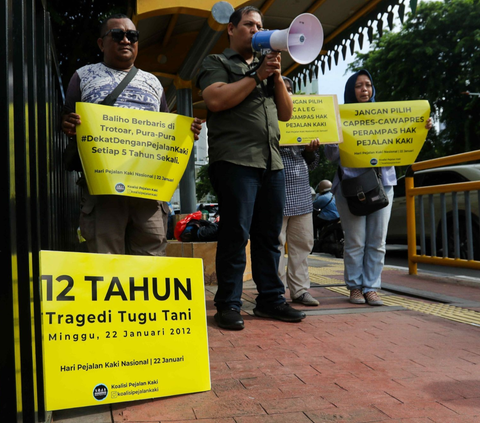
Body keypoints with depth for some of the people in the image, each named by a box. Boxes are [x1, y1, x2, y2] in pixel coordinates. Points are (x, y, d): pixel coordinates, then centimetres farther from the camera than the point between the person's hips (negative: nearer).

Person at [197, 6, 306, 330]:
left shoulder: (268, 67, 27)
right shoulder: (217, 63, 11)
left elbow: (286, 113, 18)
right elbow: (216, 100, -9)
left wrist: (276, 76, 4)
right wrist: (257, 75, -6)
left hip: (272, 161, 6)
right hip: (236, 160, -6)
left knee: (269, 235, 7)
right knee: (236, 234, -7)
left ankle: (271, 298, 14)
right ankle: (228, 305, 1)